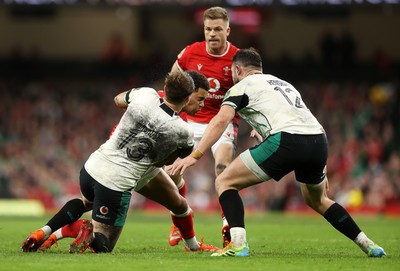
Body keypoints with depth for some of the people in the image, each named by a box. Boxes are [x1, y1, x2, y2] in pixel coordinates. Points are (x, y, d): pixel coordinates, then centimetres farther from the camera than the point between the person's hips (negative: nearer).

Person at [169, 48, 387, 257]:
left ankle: (238, 244, -12)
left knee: (225, 183, 7)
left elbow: (220, 121, -4)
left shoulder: (242, 86, 15)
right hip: (319, 142, 7)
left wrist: (194, 155, -7)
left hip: (285, 140, -7)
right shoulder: (283, 83, 35)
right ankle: (368, 245, 29)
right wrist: (321, 169, 36)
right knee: (317, 201, 33)